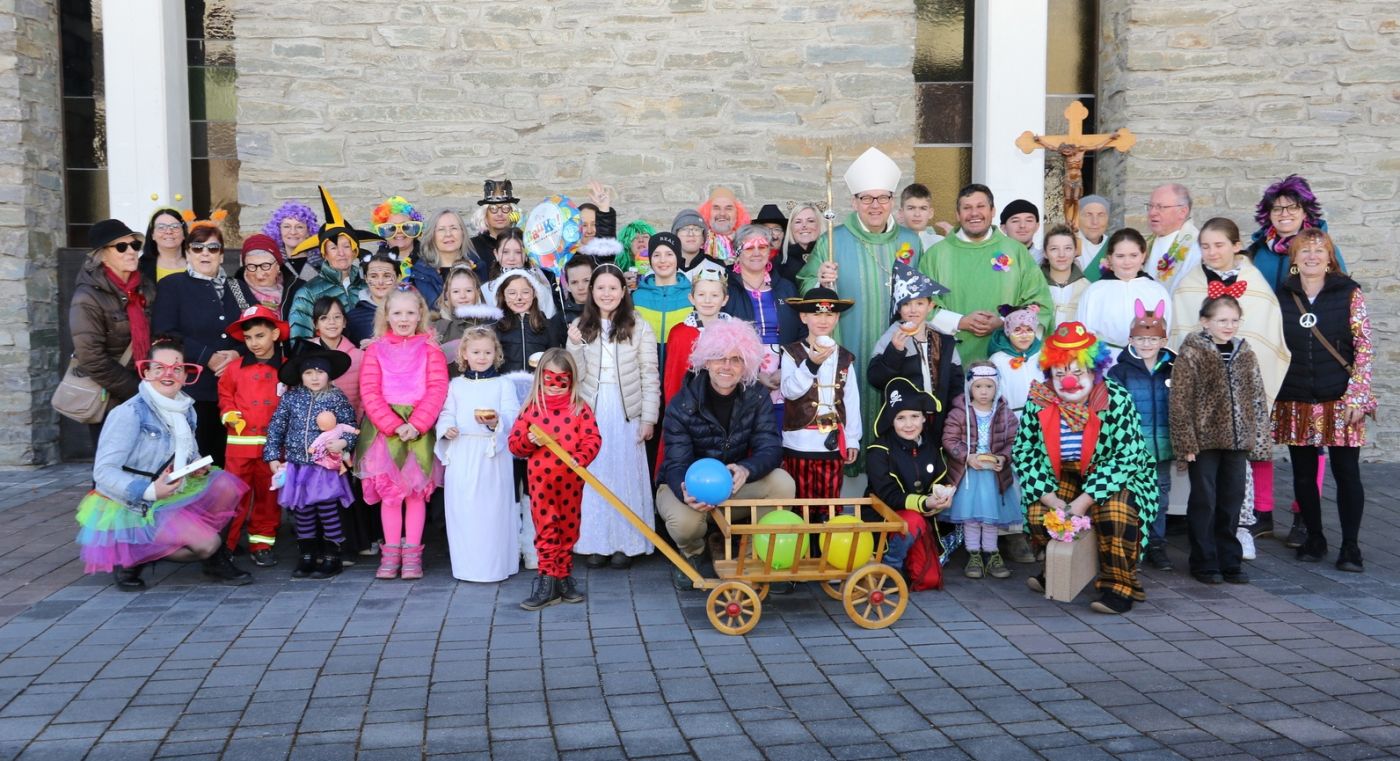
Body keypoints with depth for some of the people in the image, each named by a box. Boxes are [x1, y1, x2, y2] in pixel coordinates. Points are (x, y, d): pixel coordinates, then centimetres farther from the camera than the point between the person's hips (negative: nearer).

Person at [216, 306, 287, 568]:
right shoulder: (235, 368, 5)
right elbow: (225, 395, 14)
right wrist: (229, 414, -4)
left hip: (273, 444, 0)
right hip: (240, 442, 0)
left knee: (268, 496, 8)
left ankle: (261, 545, 19)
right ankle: (224, 545, 9)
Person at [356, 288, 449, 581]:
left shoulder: (429, 348, 5)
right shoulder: (376, 349, 7)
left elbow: (437, 389, -4)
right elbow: (369, 391, -2)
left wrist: (415, 425, -16)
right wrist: (393, 425, -14)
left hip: (420, 429, -1)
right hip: (384, 428, 1)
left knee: (417, 491, 2)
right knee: (389, 491, 3)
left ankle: (412, 554, 8)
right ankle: (390, 553, 9)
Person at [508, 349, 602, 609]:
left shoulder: (580, 409, 2)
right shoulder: (531, 408, 4)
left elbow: (593, 439, -5)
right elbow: (514, 443, 4)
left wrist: (580, 459, -21)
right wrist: (529, 441, -17)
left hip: (571, 480, 1)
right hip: (540, 480, 0)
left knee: (568, 528, 10)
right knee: (546, 529, 1)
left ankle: (563, 575, 22)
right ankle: (549, 579, 4)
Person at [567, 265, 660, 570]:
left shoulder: (639, 328, -1)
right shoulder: (580, 327, 6)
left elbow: (650, 377, -2)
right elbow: (575, 376, 4)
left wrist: (649, 418, -6)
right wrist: (574, 346, -12)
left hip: (626, 413, -2)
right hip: (590, 411, 2)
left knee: (625, 474, 2)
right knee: (593, 476, 5)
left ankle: (625, 543, 10)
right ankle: (596, 543, 13)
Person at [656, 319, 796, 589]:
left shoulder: (757, 397, -9)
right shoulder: (682, 405, -17)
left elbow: (770, 448, -19)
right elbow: (676, 464, -23)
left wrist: (746, 469, -44)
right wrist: (687, 494, -48)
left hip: (736, 486, 2)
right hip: (688, 486, -2)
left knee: (782, 482, -25)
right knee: (684, 522, -36)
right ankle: (690, 554, 5)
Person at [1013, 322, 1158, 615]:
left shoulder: (1117, 400, -20)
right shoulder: (1039, 402, -12)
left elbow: (1126, 457, -24)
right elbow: (1023, 454, -10)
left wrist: (1084, 501, -30)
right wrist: (1051, 499, -21)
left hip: (1118, 477, -3)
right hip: (1065, 477, 3)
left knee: (1115, 511, -32)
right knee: (1037, 512, -19)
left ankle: (1120, 586, -13)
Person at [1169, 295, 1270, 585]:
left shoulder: (1245, 354, 9)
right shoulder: (1191, 354, -8)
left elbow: (1258, 398, 13)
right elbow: (1180, 402, -11)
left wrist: (1259, 439, 9)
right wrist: (1186, 442, -14)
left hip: (1237, 441, 5)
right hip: (1204, 440, -5)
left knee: (1232, 501, 11)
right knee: (1204, 502, 3)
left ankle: (1230, 561, 22)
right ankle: (1204, 563, 13)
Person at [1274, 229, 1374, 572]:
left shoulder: (1349, 293, -1)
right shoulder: (1282, 297, 6)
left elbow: (1365, 347, -3)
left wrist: (1357, 398, -10)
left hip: (1339, 402, -2)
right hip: (1296, 403, 3)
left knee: (1347, 473, -1)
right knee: (1304, 474, 9)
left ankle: (1350, 547, 8)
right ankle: (1314, 539, 24)